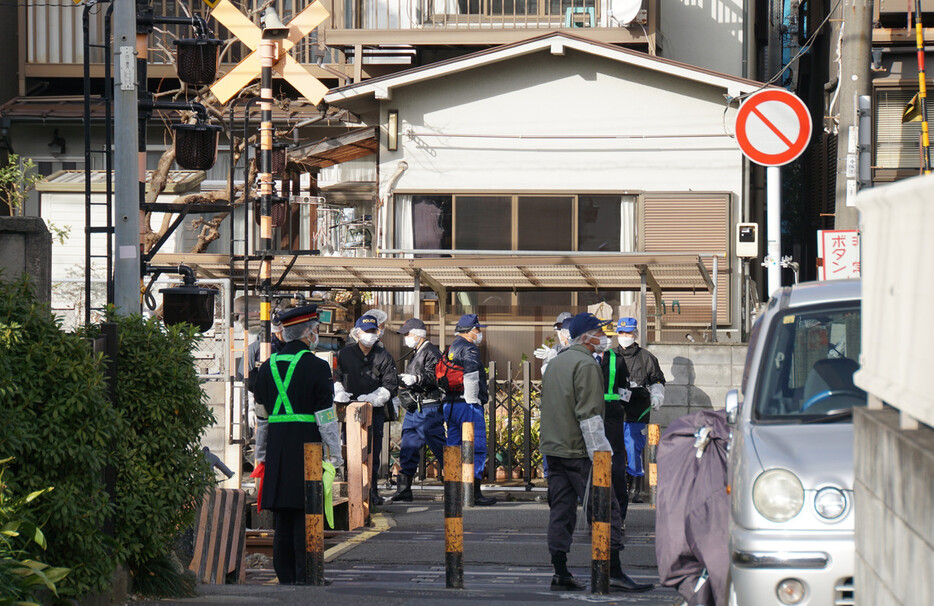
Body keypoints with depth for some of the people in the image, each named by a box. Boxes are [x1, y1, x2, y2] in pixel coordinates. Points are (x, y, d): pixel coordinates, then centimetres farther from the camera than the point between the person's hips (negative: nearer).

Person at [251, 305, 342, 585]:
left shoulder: (267, 367, 9)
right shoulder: (316, 367, -8)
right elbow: (325, 416, -8)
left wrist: (262, 455, 22)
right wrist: (336, 454, -1)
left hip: (276, 449, 5)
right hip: (307, 446, -5)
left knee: (283, 517, 9)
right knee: (306, 516, -2)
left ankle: (285, 577, 10)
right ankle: (305, 577, -5)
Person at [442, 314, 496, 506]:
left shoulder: (452, 349, 19)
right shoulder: (469, 349, -10)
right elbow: (470, 377, -22)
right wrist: (473, 402, -18)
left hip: (450, 404, 10)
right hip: (467, 404, -10)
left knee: (455, 448, 12)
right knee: (476, 449, -8)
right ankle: (474, 493, -11)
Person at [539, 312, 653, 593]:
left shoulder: (556, 362, 18)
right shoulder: (586, 364, -12)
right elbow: (589, 414, -18)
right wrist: (599, 454, -17)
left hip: (553, 449, 9)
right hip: (578, 451, -9)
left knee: (561, 511, 9)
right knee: (605, 508, -8)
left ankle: (560, 574, 8)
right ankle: (614, 572, -13)